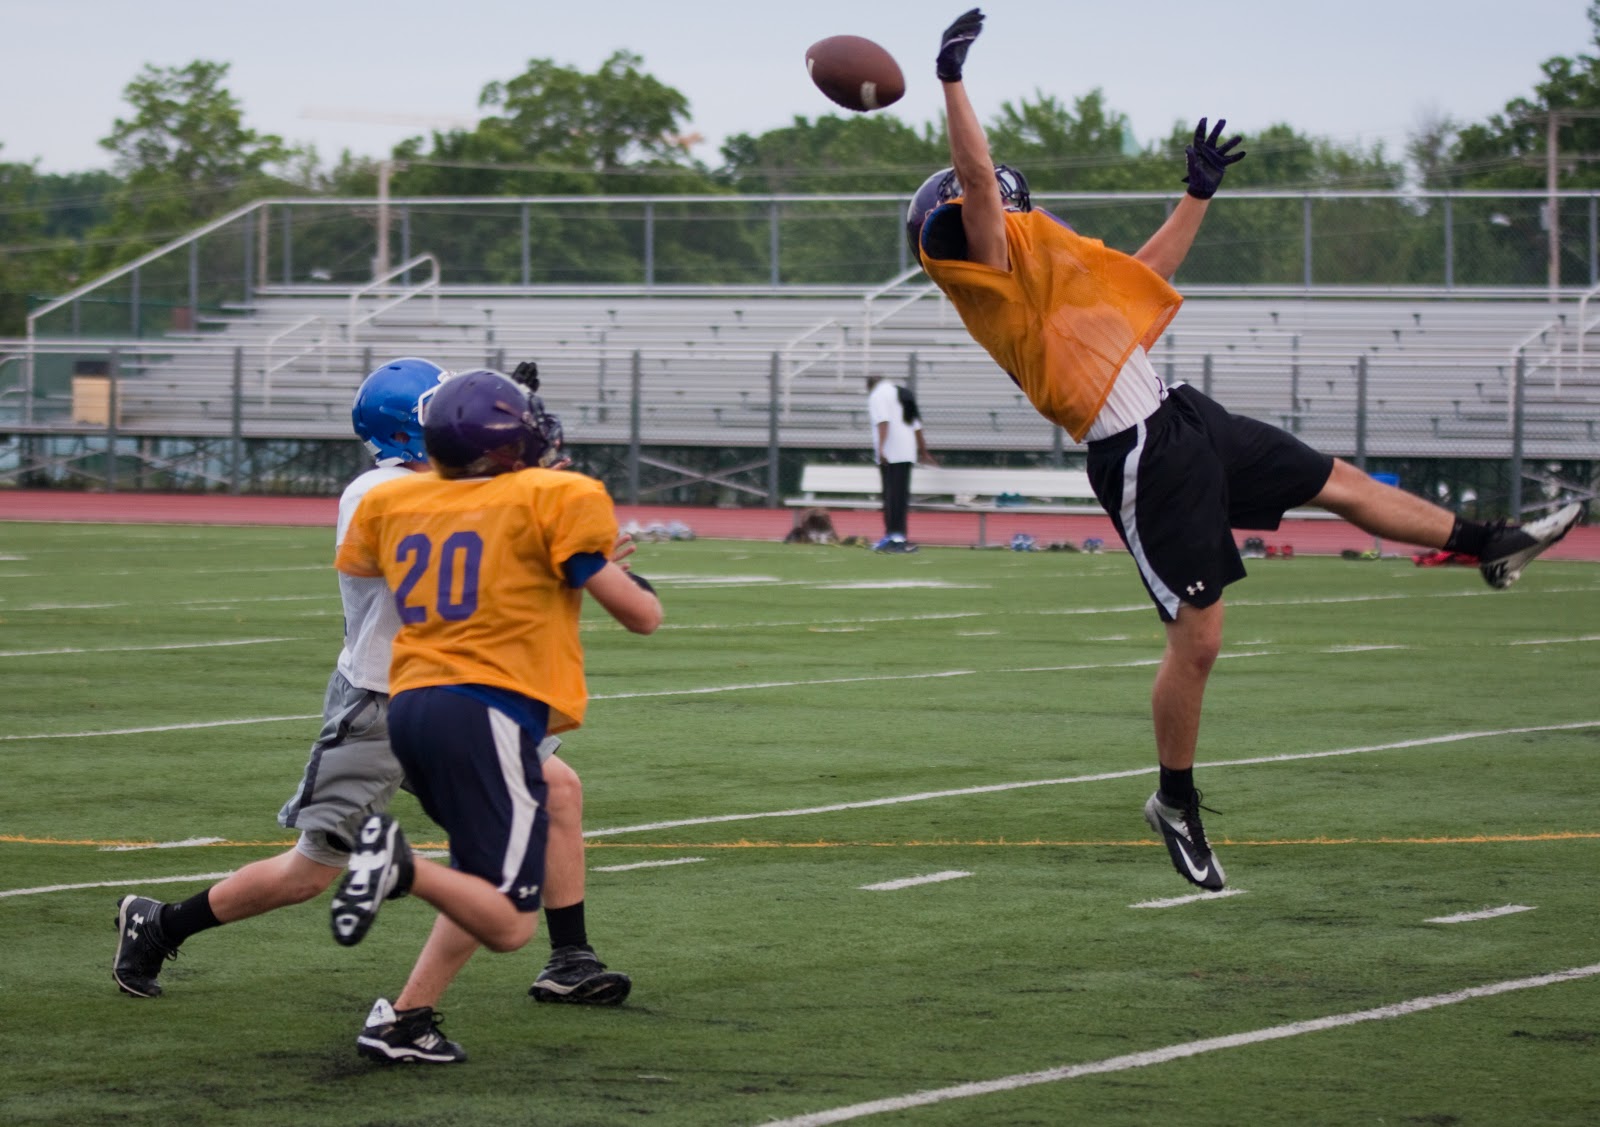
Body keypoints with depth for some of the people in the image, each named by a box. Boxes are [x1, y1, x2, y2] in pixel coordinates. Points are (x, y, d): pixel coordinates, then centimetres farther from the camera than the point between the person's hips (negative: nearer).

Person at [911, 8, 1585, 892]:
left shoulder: (1038, 268, 19)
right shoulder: (989, 270, -9)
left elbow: (1145, 278, 33)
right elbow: (975, 179, -27)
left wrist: (1198, 193, 34)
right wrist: (951, 79, -30)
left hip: (1184, 422, 10)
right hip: (1143, 461, -10)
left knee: (1336, 480, 21)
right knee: (1196, 641, -7)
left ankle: (1491, 547, 37)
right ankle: (1176, 804, 10)